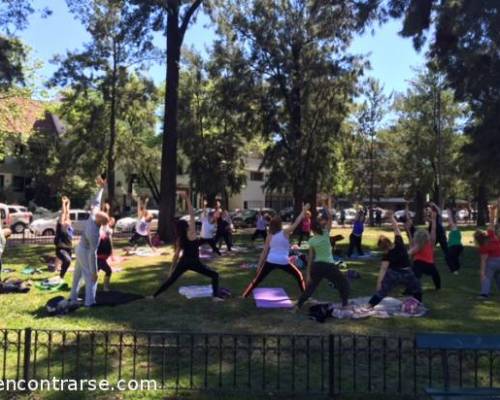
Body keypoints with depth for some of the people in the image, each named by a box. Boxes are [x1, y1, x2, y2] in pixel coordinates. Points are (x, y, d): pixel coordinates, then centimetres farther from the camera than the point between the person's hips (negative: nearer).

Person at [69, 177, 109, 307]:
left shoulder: (94, 215, -17)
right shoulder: (95, 234, -35)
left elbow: (96, 203, 1)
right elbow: (93, 254, -32)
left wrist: (101, 188, 9)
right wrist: (94, 272, -26)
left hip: (80, 249, 9)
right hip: (86, 252, -9)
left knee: (78, 274, 20)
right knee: (91, 278, -1)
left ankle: (73, 297, 33)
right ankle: (89, 302, 1)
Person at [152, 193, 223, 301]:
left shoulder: (179, 239, 8)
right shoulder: (191, 233, -8)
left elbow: (176, 255, 11)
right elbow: (192, 215, -12)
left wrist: (172, 269, 19)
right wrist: (187, 199, -12)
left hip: (183, 262, 6)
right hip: (194, 262, -6)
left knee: (170, 280, 17)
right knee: (215, 275, 5)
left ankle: (154, 296, 19)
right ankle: (215, 296, -8)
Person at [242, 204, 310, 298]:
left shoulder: (269, 236, 9)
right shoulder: (285, 232, 0)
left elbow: (265, 251, 8)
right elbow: (296, 223, 4)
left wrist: (259, 265, 12)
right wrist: (304, 211, 13)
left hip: (270, 261, 3)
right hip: (283, 262, -3)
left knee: (257, 279, 12)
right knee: (299, 276, 19)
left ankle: (244, 296, 10)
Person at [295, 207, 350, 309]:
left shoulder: (311, 241, 1)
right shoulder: (325, 234, -7)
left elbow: (310, 258, 1)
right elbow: (330, 217, -3)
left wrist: (308, 274, 4)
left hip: (316, 266, 3)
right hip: (328, 266, -3)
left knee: (310, 287, 18)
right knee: (343, 283, 16)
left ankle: (298, 306, 15)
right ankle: (345, 305, 12)